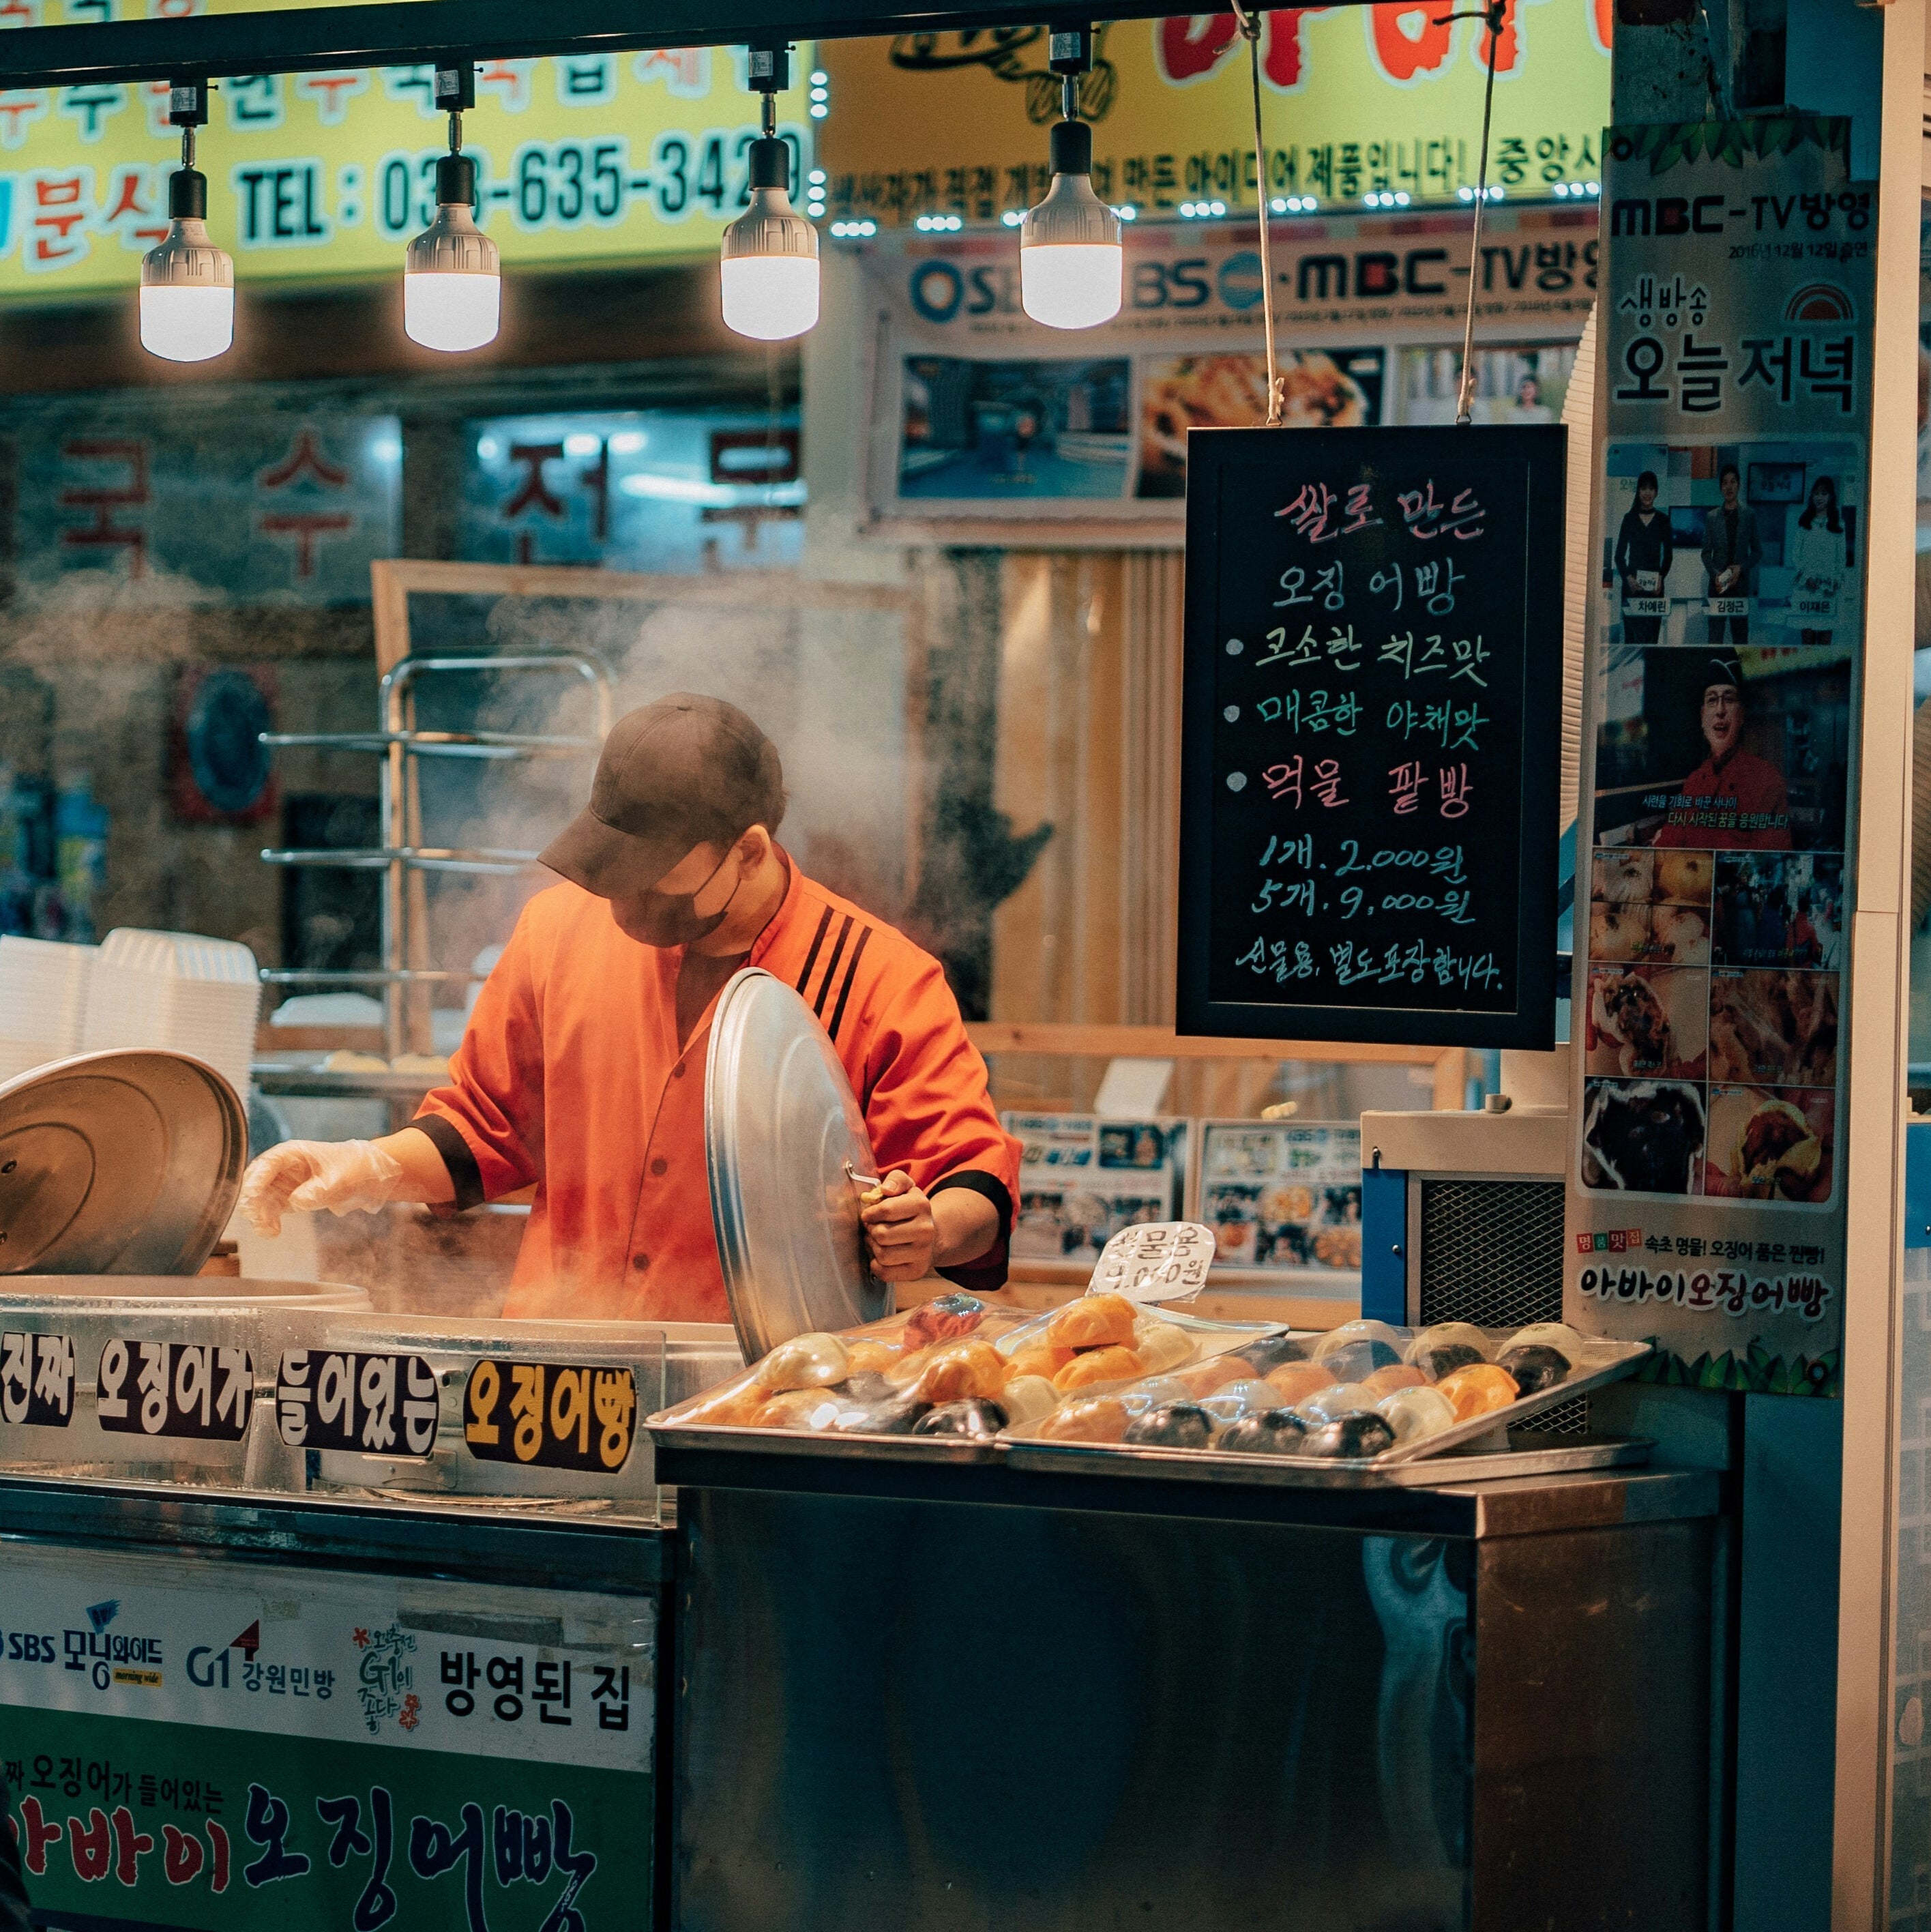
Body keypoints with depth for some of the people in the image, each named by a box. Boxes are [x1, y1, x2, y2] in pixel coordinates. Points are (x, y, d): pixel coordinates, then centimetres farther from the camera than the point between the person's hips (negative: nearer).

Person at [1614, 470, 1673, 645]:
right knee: (1632, 634, -5)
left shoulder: (1662, 520, 8)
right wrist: (1628, 578, -9)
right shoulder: (1629, 518, 6)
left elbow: (1669, 555, 8)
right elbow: (1619, 554, 6)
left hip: (1655, 584, 1)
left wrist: (1661, 577, -8)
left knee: (1651, 634, -3)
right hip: (1632, 583, -1)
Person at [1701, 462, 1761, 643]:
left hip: (1740, 584, 0)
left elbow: (1757, 551, 7)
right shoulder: (1712, 518, 6)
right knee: (1715, 637, -2)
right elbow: (1706, 553, 8)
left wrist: (1741, 568, -9)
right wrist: (1715, 575, -9)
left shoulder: (1749, 515, 5)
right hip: (1718, 585, 0)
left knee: (1741, 637, 3)